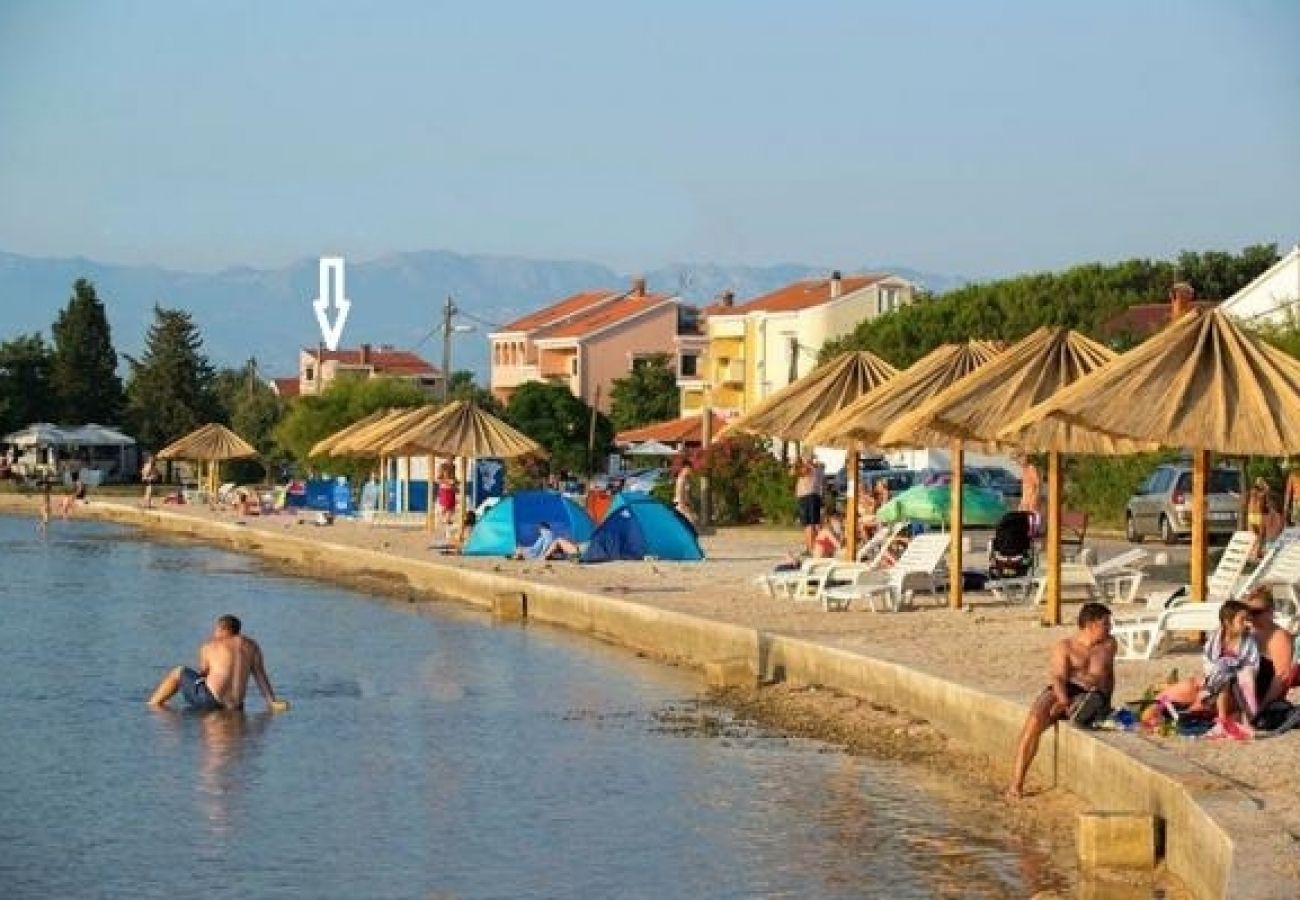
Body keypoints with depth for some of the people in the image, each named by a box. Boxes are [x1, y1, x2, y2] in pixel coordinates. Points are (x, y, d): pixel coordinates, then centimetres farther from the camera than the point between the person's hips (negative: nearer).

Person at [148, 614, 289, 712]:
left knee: (179, 672, 18)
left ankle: (152, 705, 23)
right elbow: (261, 677, 7)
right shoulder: (251, 646, 11)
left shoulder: (210, 646, 2)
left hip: (210, 700, -4)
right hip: (236, 705, 4)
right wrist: (272, 702, 8)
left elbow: (202, 673, 13)